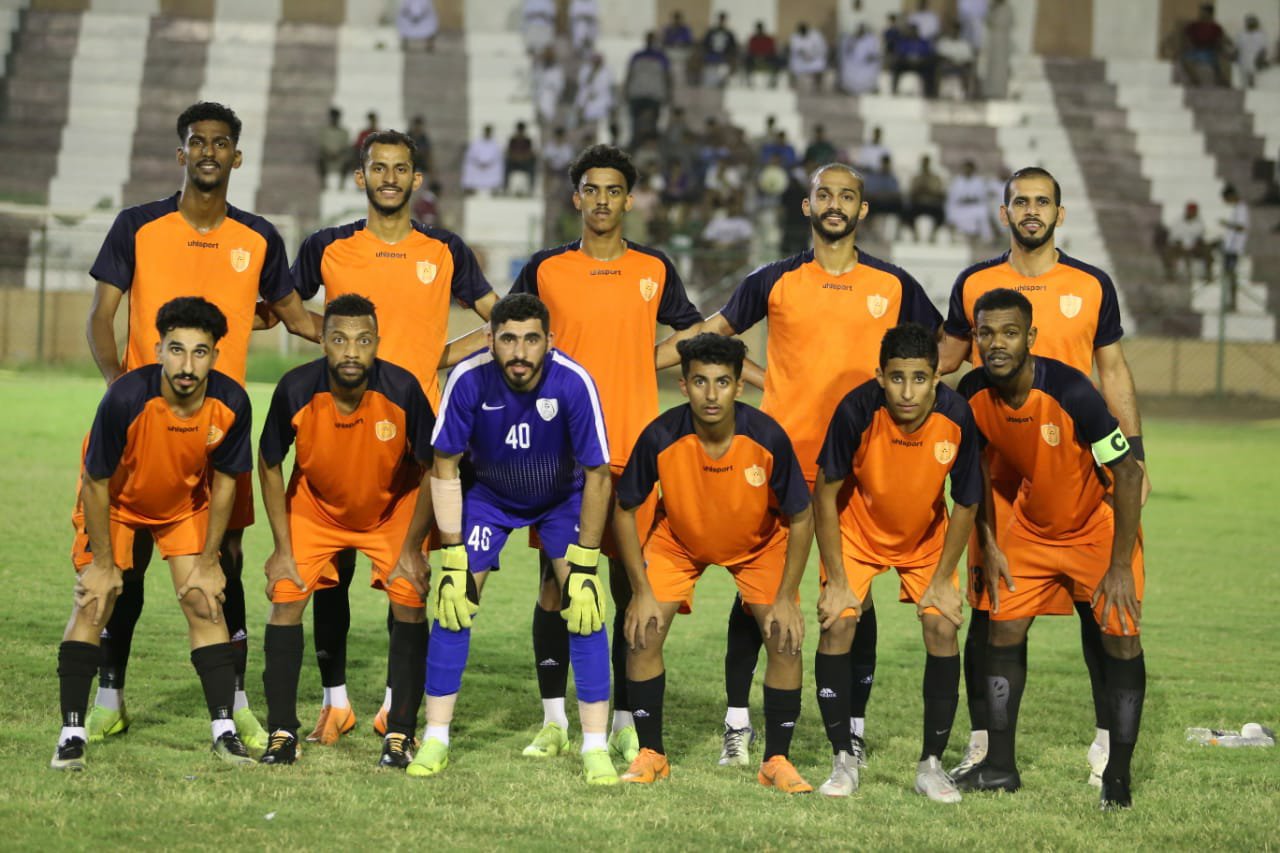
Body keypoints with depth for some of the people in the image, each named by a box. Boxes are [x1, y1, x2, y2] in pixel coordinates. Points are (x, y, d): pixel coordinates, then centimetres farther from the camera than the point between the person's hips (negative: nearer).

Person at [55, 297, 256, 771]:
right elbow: (95, 482, -22)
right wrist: (102, 564, -16)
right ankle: (72, 732, -7)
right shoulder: (126, 398, -36)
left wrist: (208, 563, -6)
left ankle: (224, 730, 0)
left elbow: (224, 481, -10)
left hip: (186, 505, 2)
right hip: (116, 502, -2)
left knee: (205, 603, -6)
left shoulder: (230, 403, -27)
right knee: (92, 603, -11)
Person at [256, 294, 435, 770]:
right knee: (286, 598, -10)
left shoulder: (402, 390, -29)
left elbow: (432, 469, -14)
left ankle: (400, 735, -2)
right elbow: (270, 465, -9)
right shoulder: (295, 391, -27)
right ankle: (282, 734, -1)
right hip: (314, 507, 1)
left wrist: (412, 548, -13)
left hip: (392, 509, -1)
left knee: (409, 601, -12)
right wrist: (283, 548, -10)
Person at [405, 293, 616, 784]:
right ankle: (436, 740, 2)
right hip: (490, 495, 1)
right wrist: (454, 559, -18)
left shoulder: (574, 383, -32)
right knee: (455, 601, -10)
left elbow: (596, 474, -20)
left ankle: (595, 747, -7)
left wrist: (584, 566, -20)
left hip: (563, 498, -1)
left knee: (584, 605, -15)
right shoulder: (469, 380, -29)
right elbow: (444, 468, -15)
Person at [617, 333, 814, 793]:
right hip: (679, 542, 1)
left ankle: (776, 760, 2)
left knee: (785, 640, -14)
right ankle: (651, 755, 4)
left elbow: (801, 518, -17)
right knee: (643, 632, -13)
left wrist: (785, 596, -19)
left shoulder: (767, 437, -31)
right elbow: (624, 510, -14)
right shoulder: (661, 437, -30)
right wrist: (642, 591, -16)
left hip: (759, 545, 0)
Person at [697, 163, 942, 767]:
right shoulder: (776, 281, 3)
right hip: (780, 460, 0)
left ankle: (853, 729, 9)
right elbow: (710, 336, 13)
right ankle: (737, 724, 7)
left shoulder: (893, 285, 5)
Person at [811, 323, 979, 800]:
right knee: (837, 626, -15)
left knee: (942, 628, -13)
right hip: (857, 532, -1)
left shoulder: (956, 417, -27)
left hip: (927, 538, 1)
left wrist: (943, 579, -9)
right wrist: (837, 580, -16)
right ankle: (843, 761, -2)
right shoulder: (857, 410, -31)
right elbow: (826, 493, -17)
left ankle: (932, 765, 0)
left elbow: (966, 504, -11)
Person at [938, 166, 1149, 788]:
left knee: (1096, 600, -2)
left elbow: (1113, 373, 9)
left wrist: (1134, 454, 3)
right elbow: (947, 357, 17)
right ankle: (983, 742, 9)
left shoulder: (1091, 286, 5)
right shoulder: (975, 284, 6)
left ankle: (1108, 738, 8)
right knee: (988, 605, 1)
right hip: (996, 467, 1)